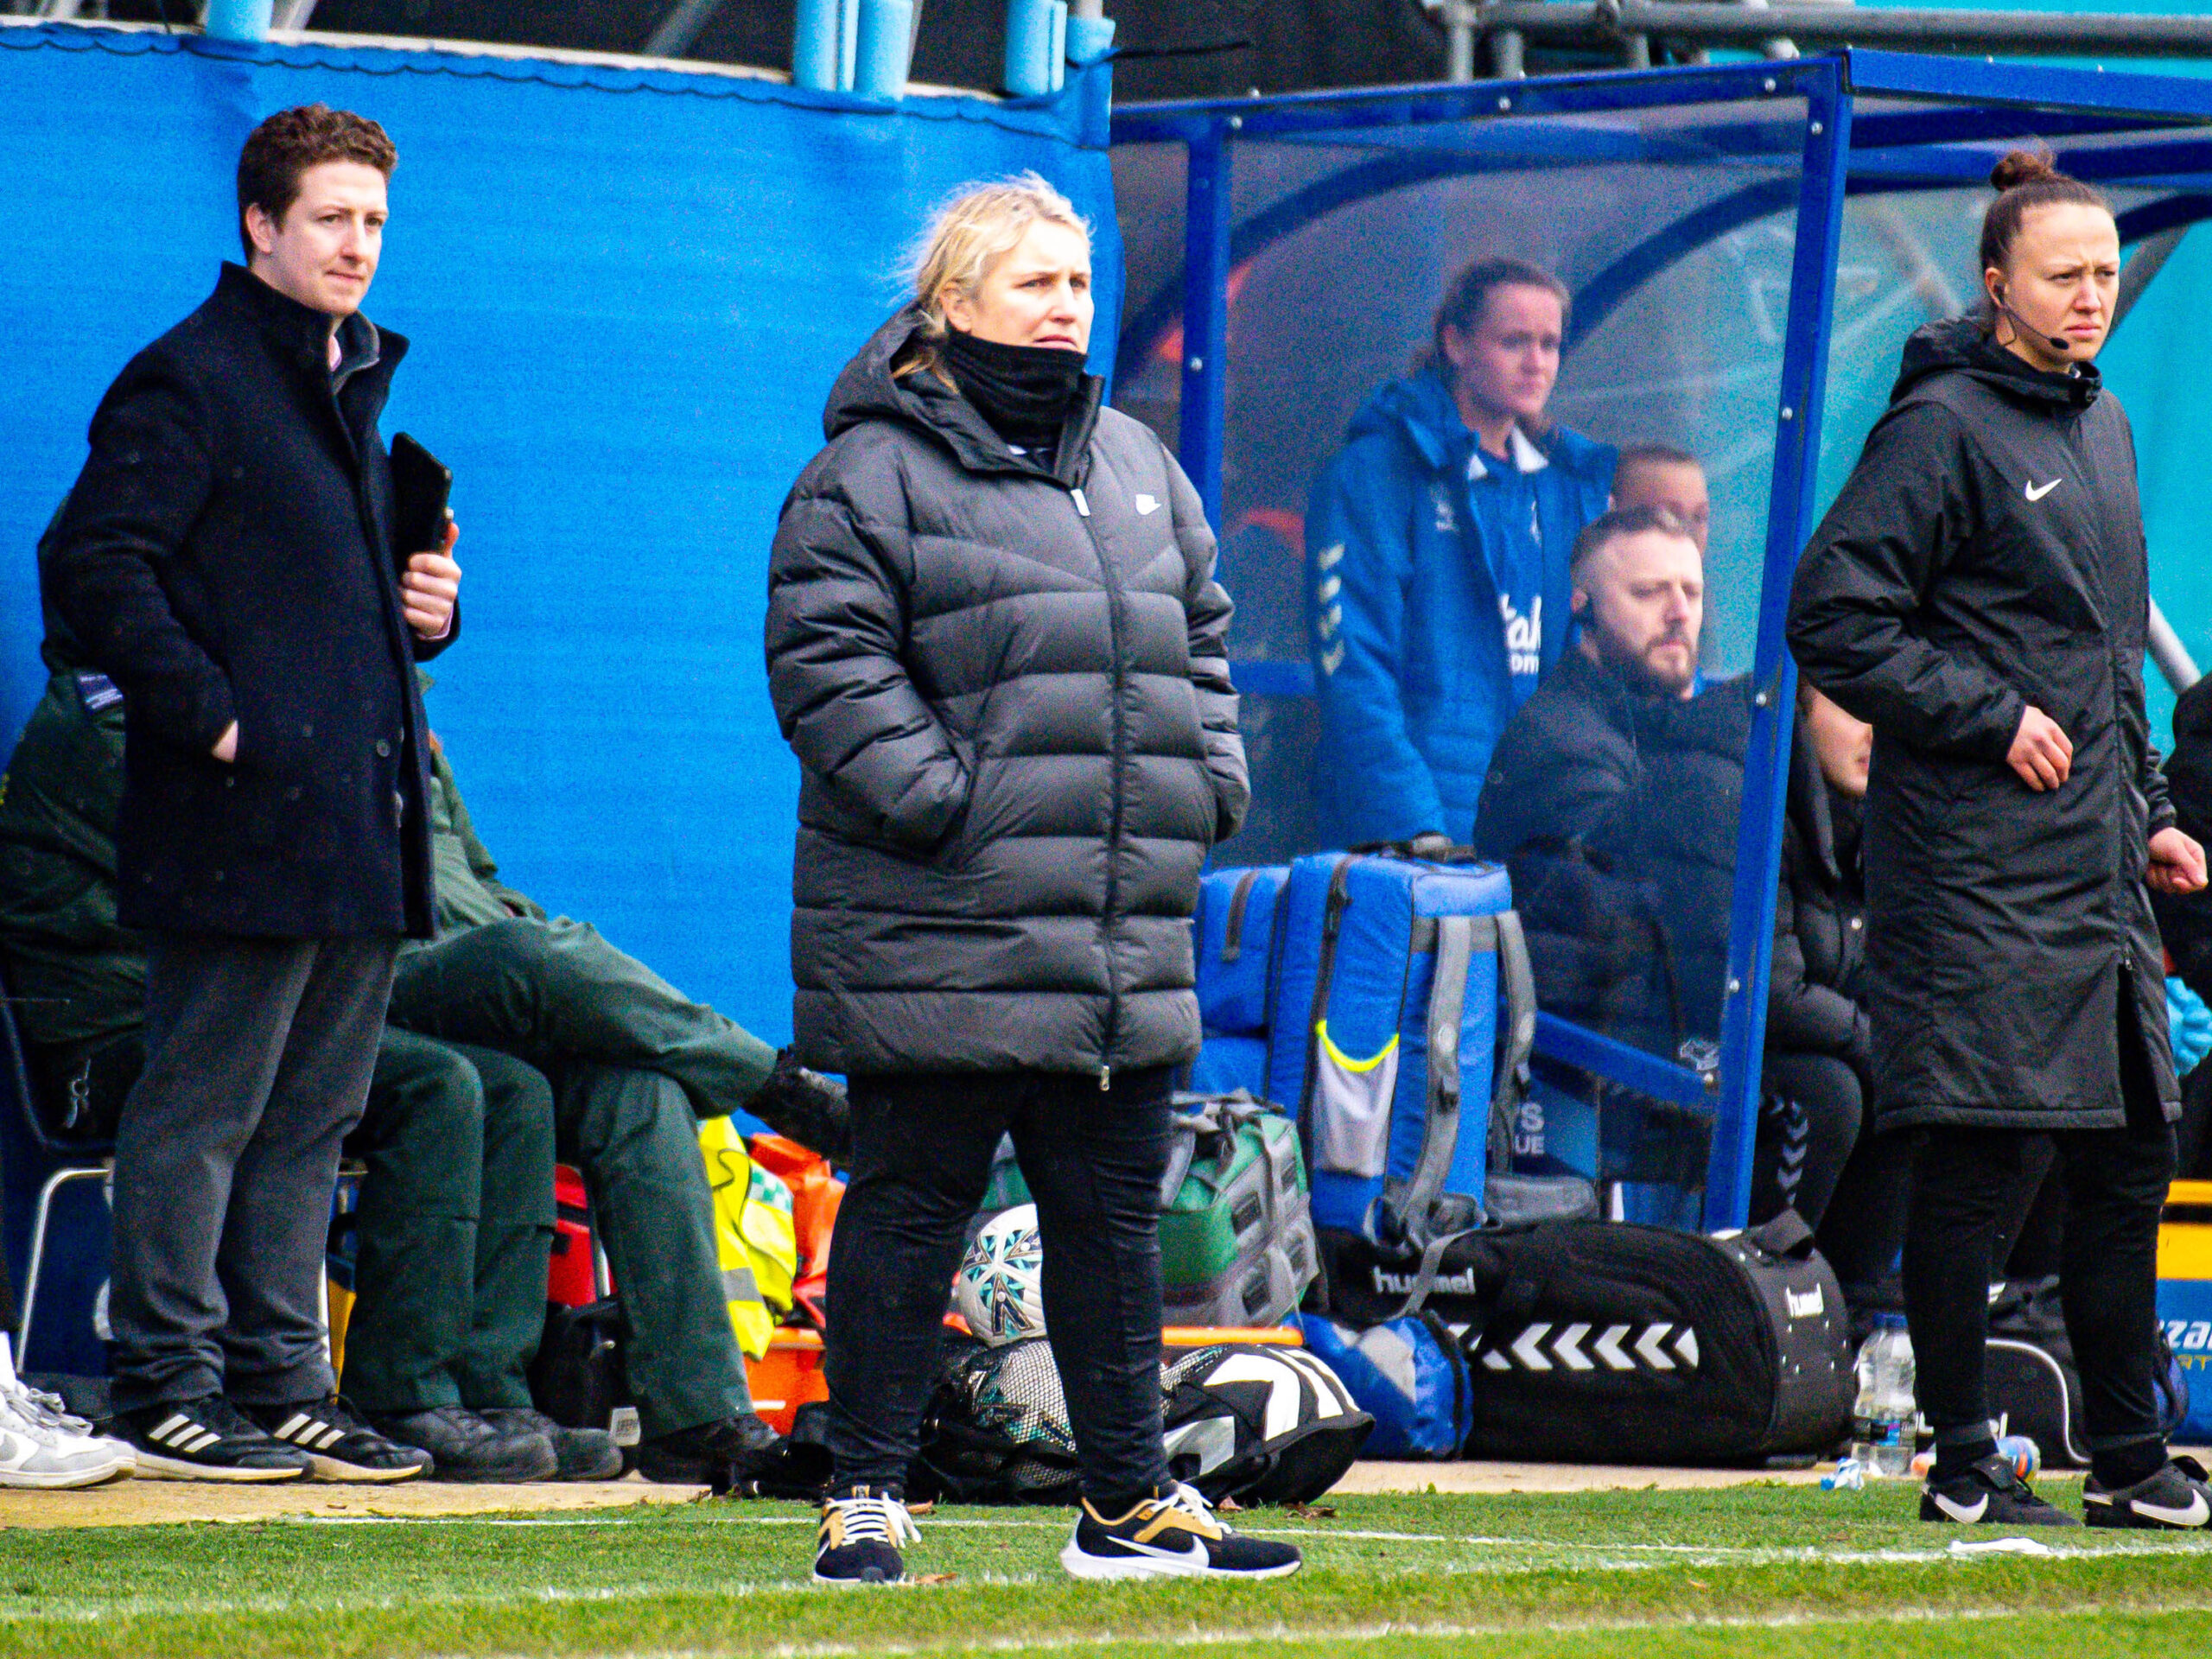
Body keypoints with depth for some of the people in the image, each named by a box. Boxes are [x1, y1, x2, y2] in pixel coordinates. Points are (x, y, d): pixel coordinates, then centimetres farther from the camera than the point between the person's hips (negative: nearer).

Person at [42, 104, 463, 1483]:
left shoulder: (355, 384, 21)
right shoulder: (189, 383, -6)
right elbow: (100, 564, -14)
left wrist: (424, 608, 11)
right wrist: (208, 713, -18)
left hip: (361, 831, 9)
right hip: (245, 825, -9)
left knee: (314, 1114, 10)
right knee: (202, 1108, -5)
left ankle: (282, 1384, 15)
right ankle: (170, 1387, -1)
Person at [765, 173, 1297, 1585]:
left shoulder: (1134, 464, 17)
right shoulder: (875, 473, -5)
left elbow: (1200, 634, 24)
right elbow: (829, 660, -12)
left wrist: (1208, 780, 10)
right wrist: (936, 798, -19)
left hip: (1127, 936, 6)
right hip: (937, 933, -6)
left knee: (1115, 1209, 11)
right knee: (912, 1204, -1)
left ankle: (1131, 1500, 18)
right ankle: (869, 1494, 5)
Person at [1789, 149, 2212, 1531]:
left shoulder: (2101, 423, 17)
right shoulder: (1942, 427, -9)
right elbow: (1833, 616, -13)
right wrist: (1993, 716, -15)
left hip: (2097, 867, 8)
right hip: (1978, 869, -8)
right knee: (1975, 1168, -6)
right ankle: (1965, 1467, 1)